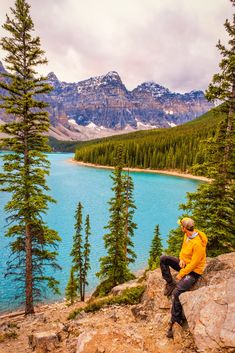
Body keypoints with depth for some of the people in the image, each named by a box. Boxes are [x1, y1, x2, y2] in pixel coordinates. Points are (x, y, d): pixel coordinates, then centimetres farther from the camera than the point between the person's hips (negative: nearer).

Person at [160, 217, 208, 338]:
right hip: (184, 264, 9)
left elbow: (194, 264, -27)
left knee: (176, 293, -22)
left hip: (194, 271, -9)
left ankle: (174, 322, -8)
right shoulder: (187, 235, -5)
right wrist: (181, 259, -9)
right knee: (163, 258, 0)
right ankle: (170, 283, 8)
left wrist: (181, 274, -18)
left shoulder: (198, 243, -32)